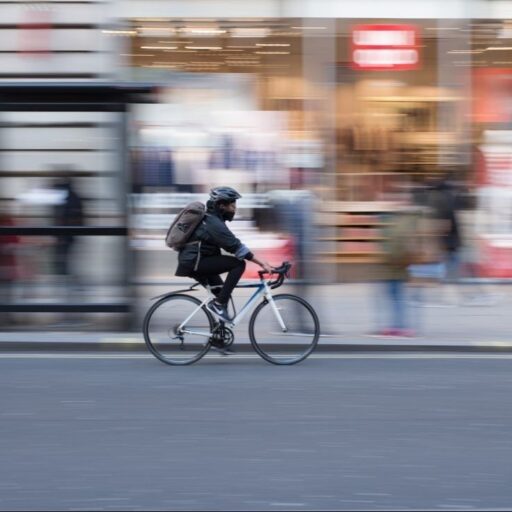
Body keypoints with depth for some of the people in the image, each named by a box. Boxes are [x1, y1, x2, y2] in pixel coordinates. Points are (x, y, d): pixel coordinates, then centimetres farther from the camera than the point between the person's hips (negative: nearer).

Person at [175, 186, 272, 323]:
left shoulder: (211, 219, 16)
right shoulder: (214, 224, -16)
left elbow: (232, 245, 21)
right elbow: (236, 247, -22)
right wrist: (261, 263, -23)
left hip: (192, 263, 10)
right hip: (194, 263, -10)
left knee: (222, 293, 19)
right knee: (239, 264, -17)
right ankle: (218, 304, -14)